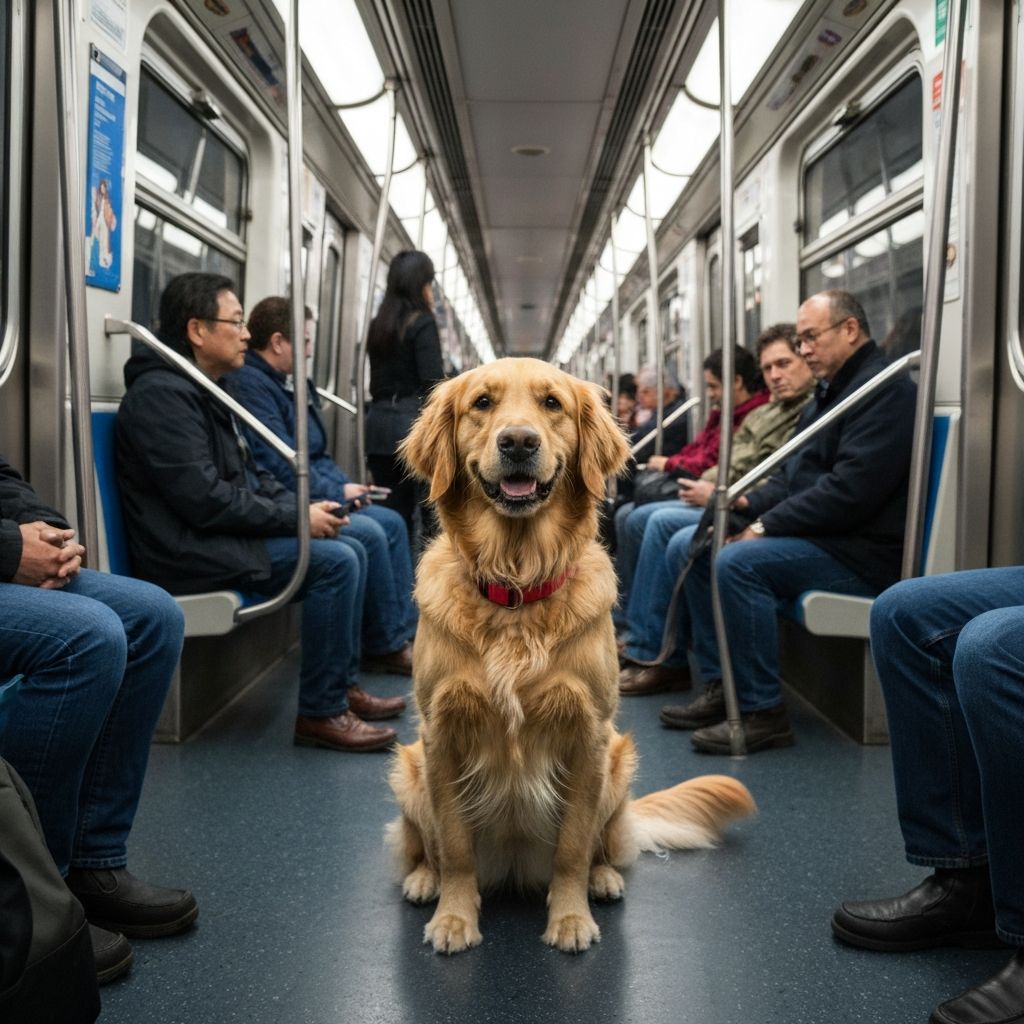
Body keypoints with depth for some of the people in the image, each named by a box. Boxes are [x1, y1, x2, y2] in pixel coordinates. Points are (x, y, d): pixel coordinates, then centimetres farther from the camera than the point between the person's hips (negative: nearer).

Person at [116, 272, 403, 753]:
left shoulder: (201, 391, 16)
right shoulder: (161, 394, -17)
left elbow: (250, 475, 19)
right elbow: (206, 500, -24)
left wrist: (305, 507, 0)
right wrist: (297, 517, -17)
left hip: (221, 537, 11)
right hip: (190, 552, -11)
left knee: (350, 552, 6)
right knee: (334, 564, -20)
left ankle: (345, 686, 13)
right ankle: (320, 713, -12)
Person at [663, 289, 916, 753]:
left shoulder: (886, 391, -13)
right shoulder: (829, 392, 19)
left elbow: (849, 491, -24)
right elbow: (794, 478, 21)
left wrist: (767, 525, -19)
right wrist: (749, 503, 1)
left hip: (860, 554, -11)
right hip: (816, 536, 11)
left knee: (737, 563, -31)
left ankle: (762, 713, -20)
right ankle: (721, 686, 2)